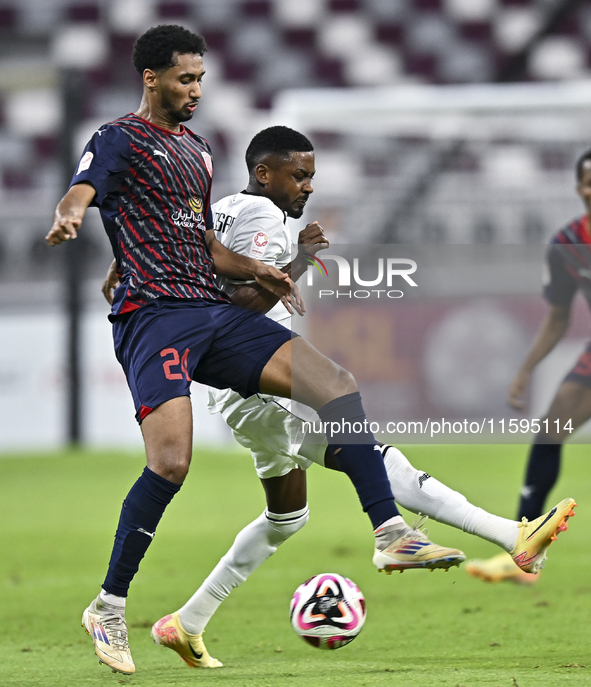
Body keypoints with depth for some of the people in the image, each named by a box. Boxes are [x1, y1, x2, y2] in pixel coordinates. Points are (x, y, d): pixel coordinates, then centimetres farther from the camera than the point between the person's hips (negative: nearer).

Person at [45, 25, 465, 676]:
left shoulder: (196, 147, 25)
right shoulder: (120, 139, 0)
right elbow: (80, 192, -19)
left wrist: (254, 271, 12)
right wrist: (67, 217, -43)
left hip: (215, 313, 8)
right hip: (154, 314, -8)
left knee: (337, 384, -6)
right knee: (171, 462, -23)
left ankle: (390, 534, -5)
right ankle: (108, 607, -10)